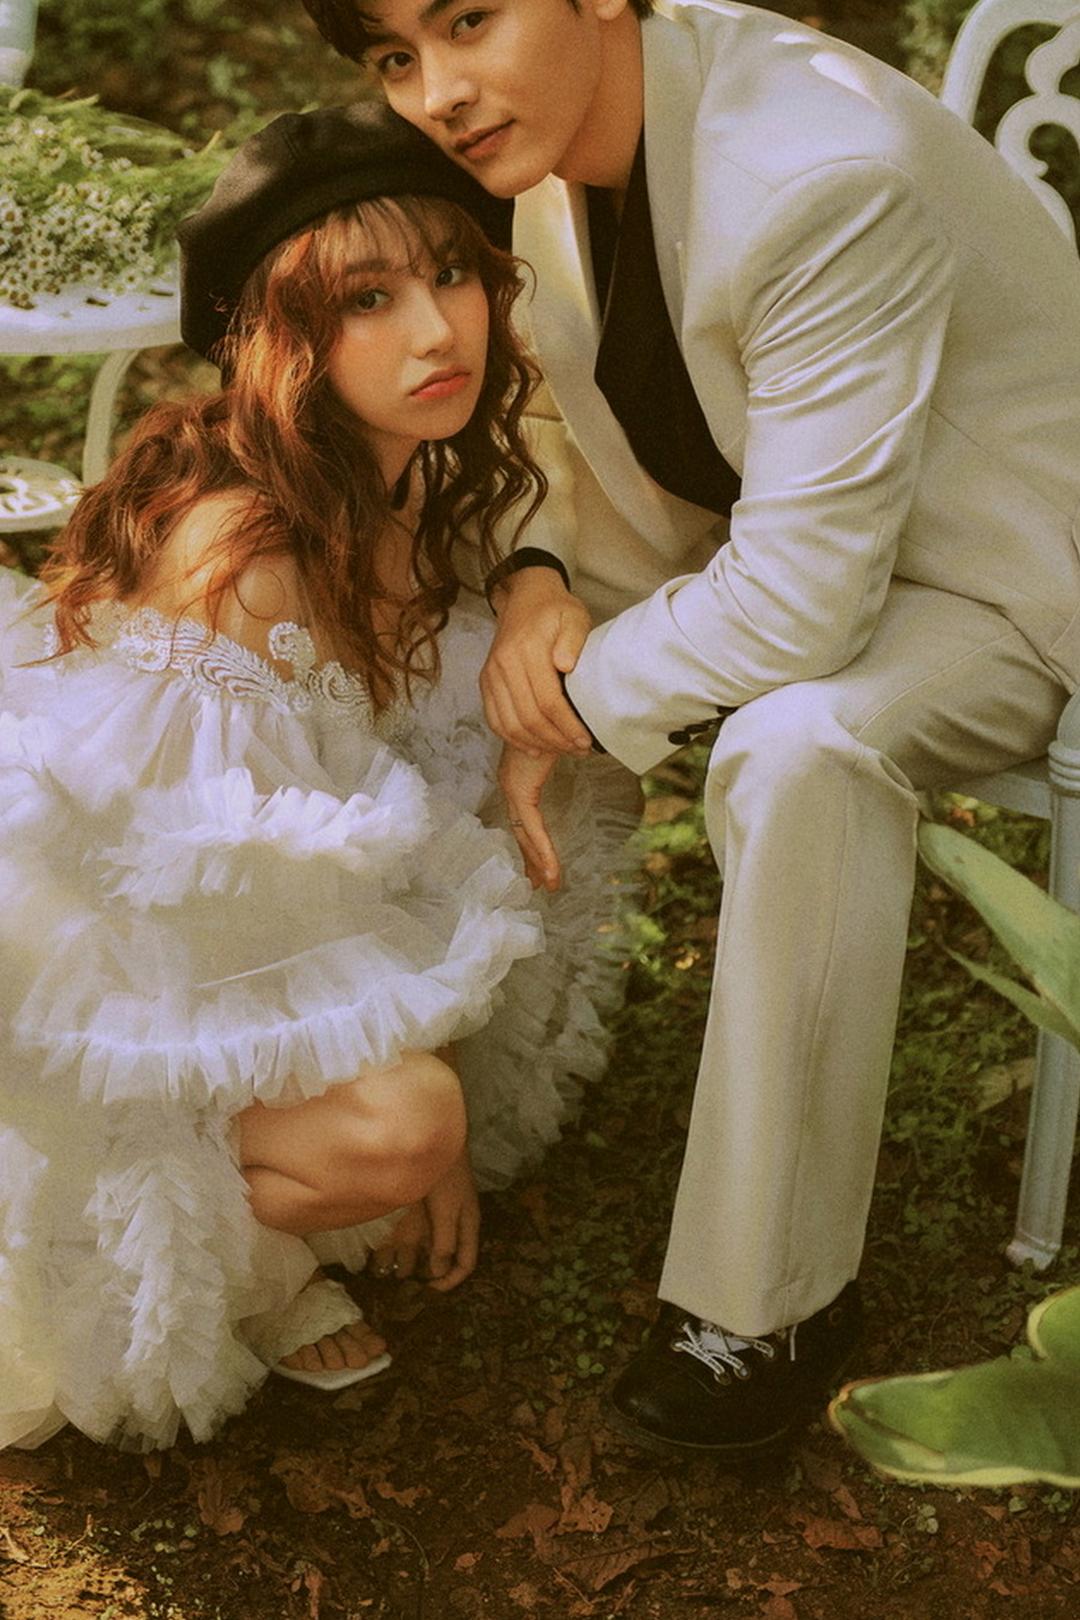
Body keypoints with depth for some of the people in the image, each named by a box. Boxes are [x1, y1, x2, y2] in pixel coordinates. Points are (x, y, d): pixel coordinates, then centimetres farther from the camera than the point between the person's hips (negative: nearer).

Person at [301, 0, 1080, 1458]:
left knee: (800, 749, -37)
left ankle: (772, 1300, -18)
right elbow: (587, 406, 7)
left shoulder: (824, 177, -33)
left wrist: (588, 692, -19)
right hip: (750, 527, 8)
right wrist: (533, 577, -13)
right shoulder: (553, 123, -8)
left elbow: (804, 600, -33)